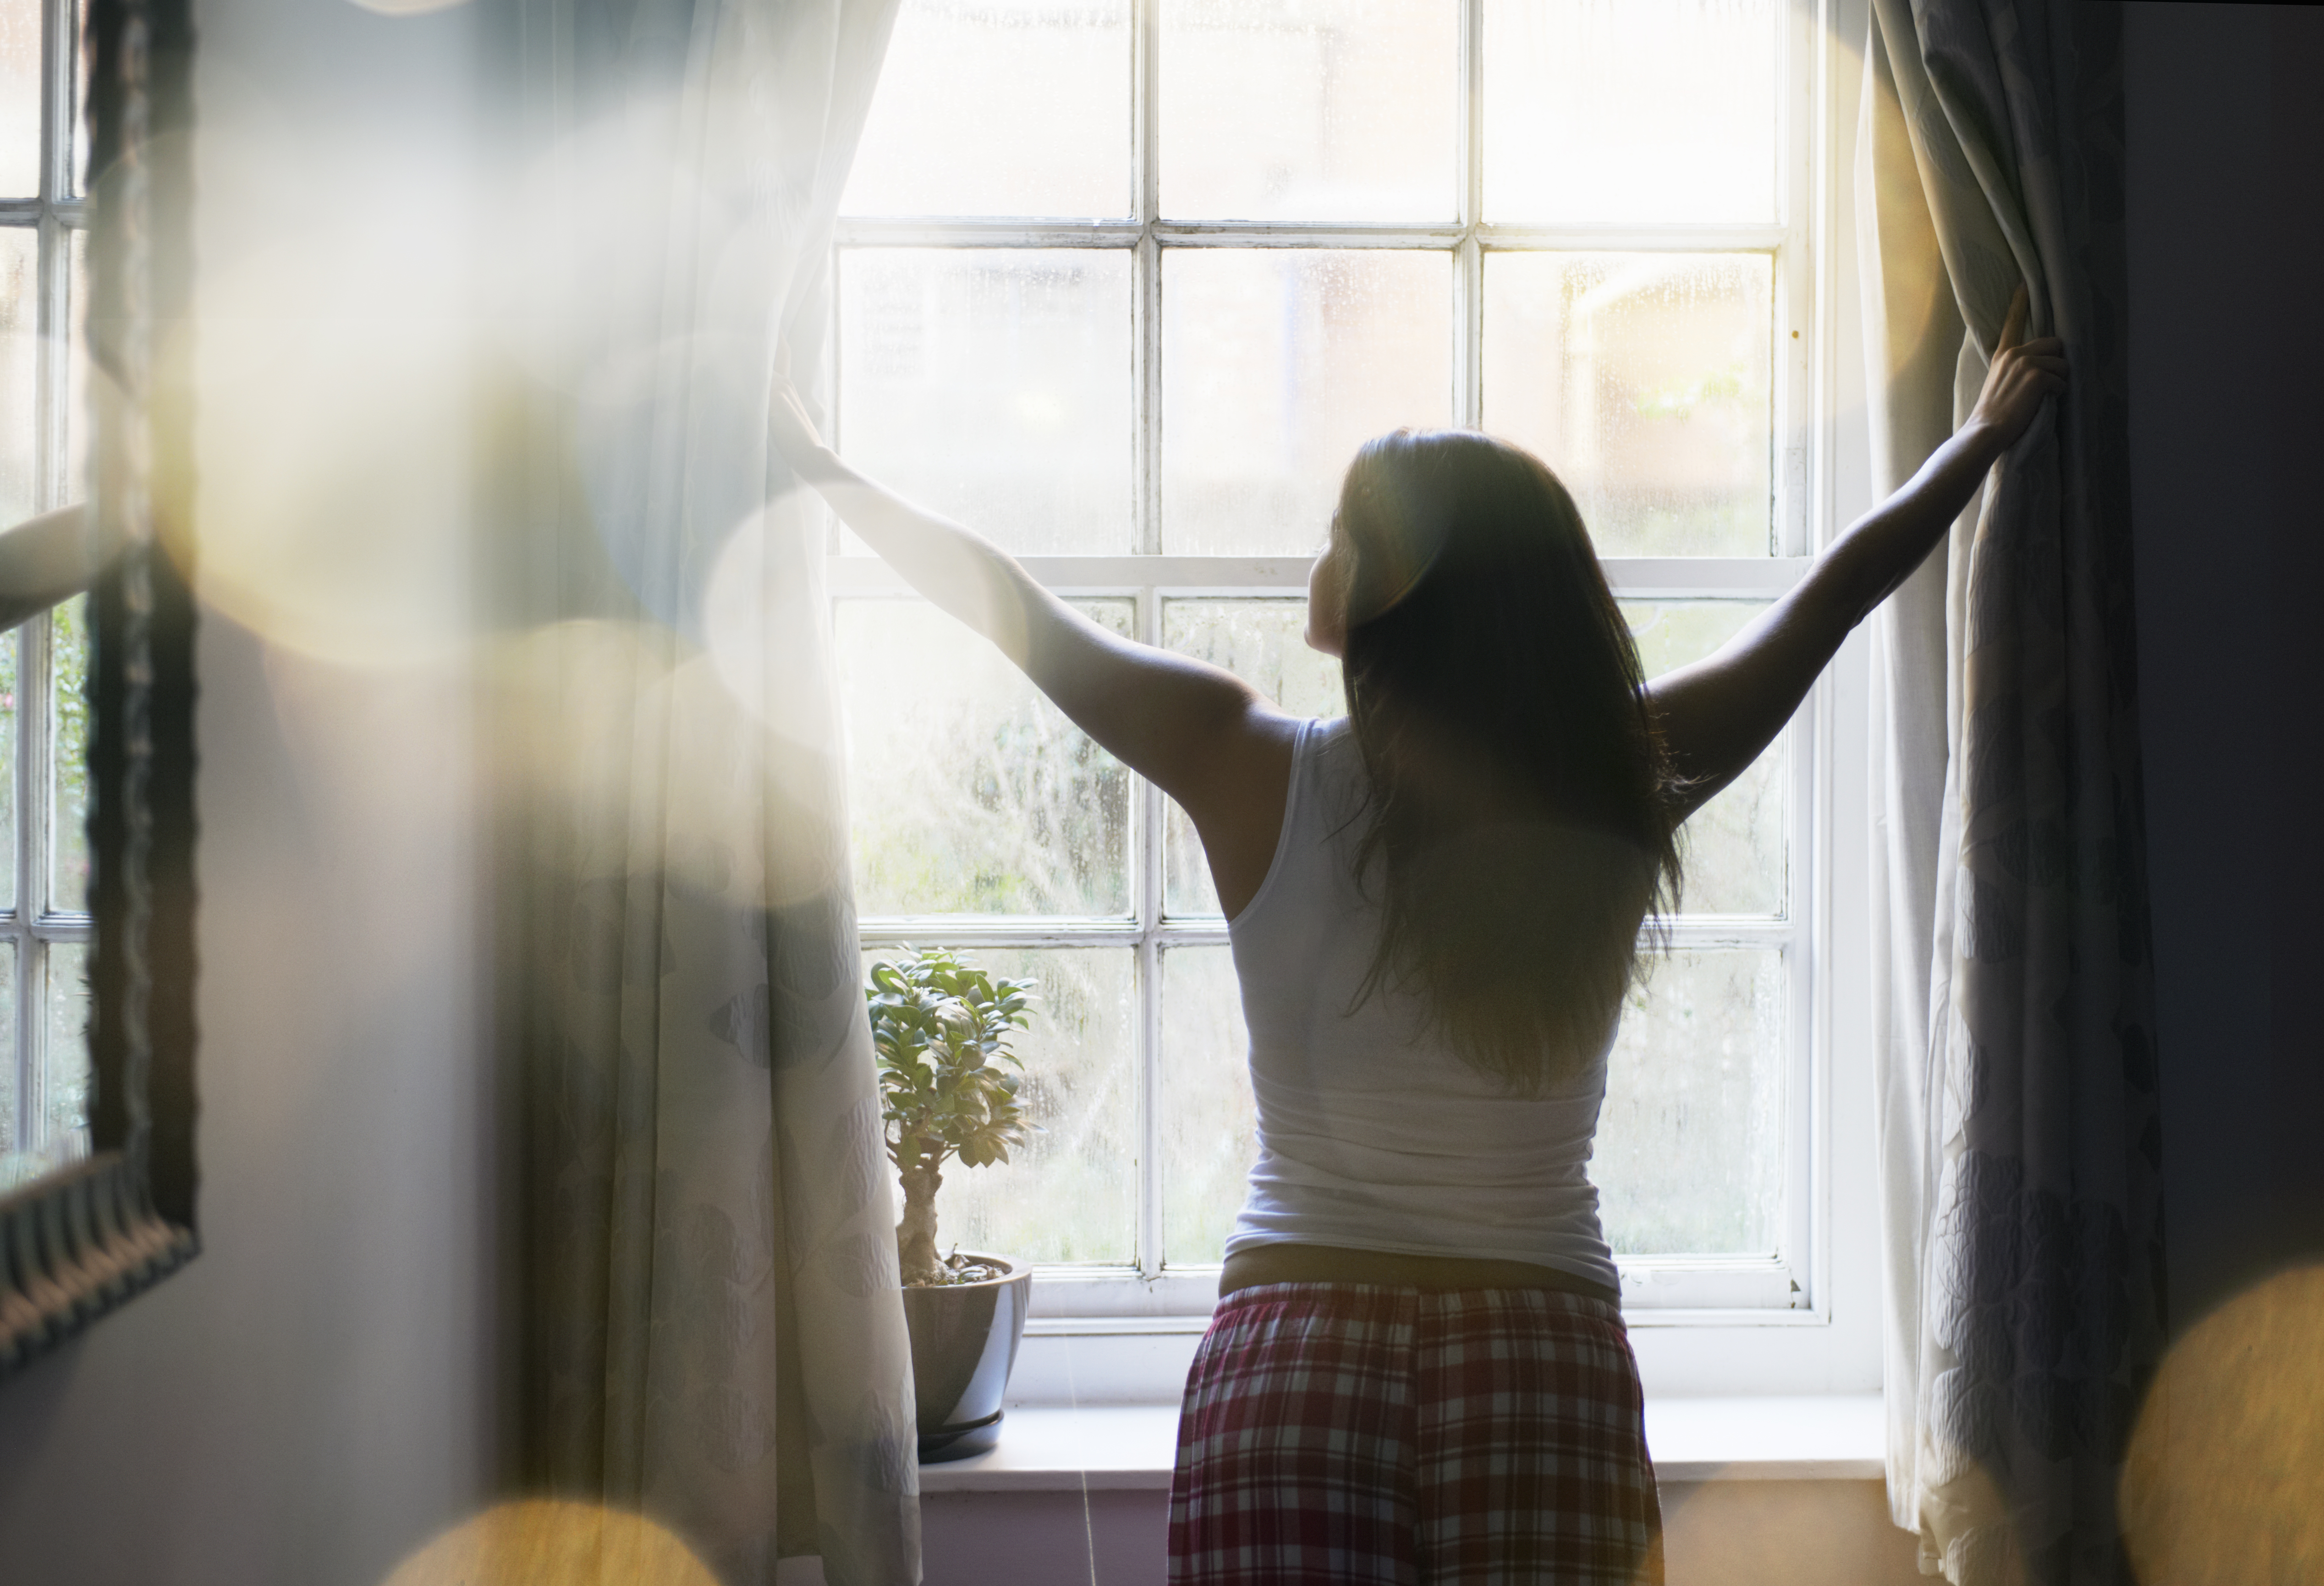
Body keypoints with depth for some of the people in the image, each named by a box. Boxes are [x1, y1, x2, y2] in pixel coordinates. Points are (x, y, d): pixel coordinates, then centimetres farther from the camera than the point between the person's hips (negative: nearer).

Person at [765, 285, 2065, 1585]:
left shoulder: (1254, 774, -8)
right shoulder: (1627, 789, -3)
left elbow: (1014, 609, 4)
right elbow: (1841, 587, 12)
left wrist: (822, 463, 19)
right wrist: (1987, 437, 28)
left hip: (1293, 1339, -1)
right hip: (1545, 1344, 2)